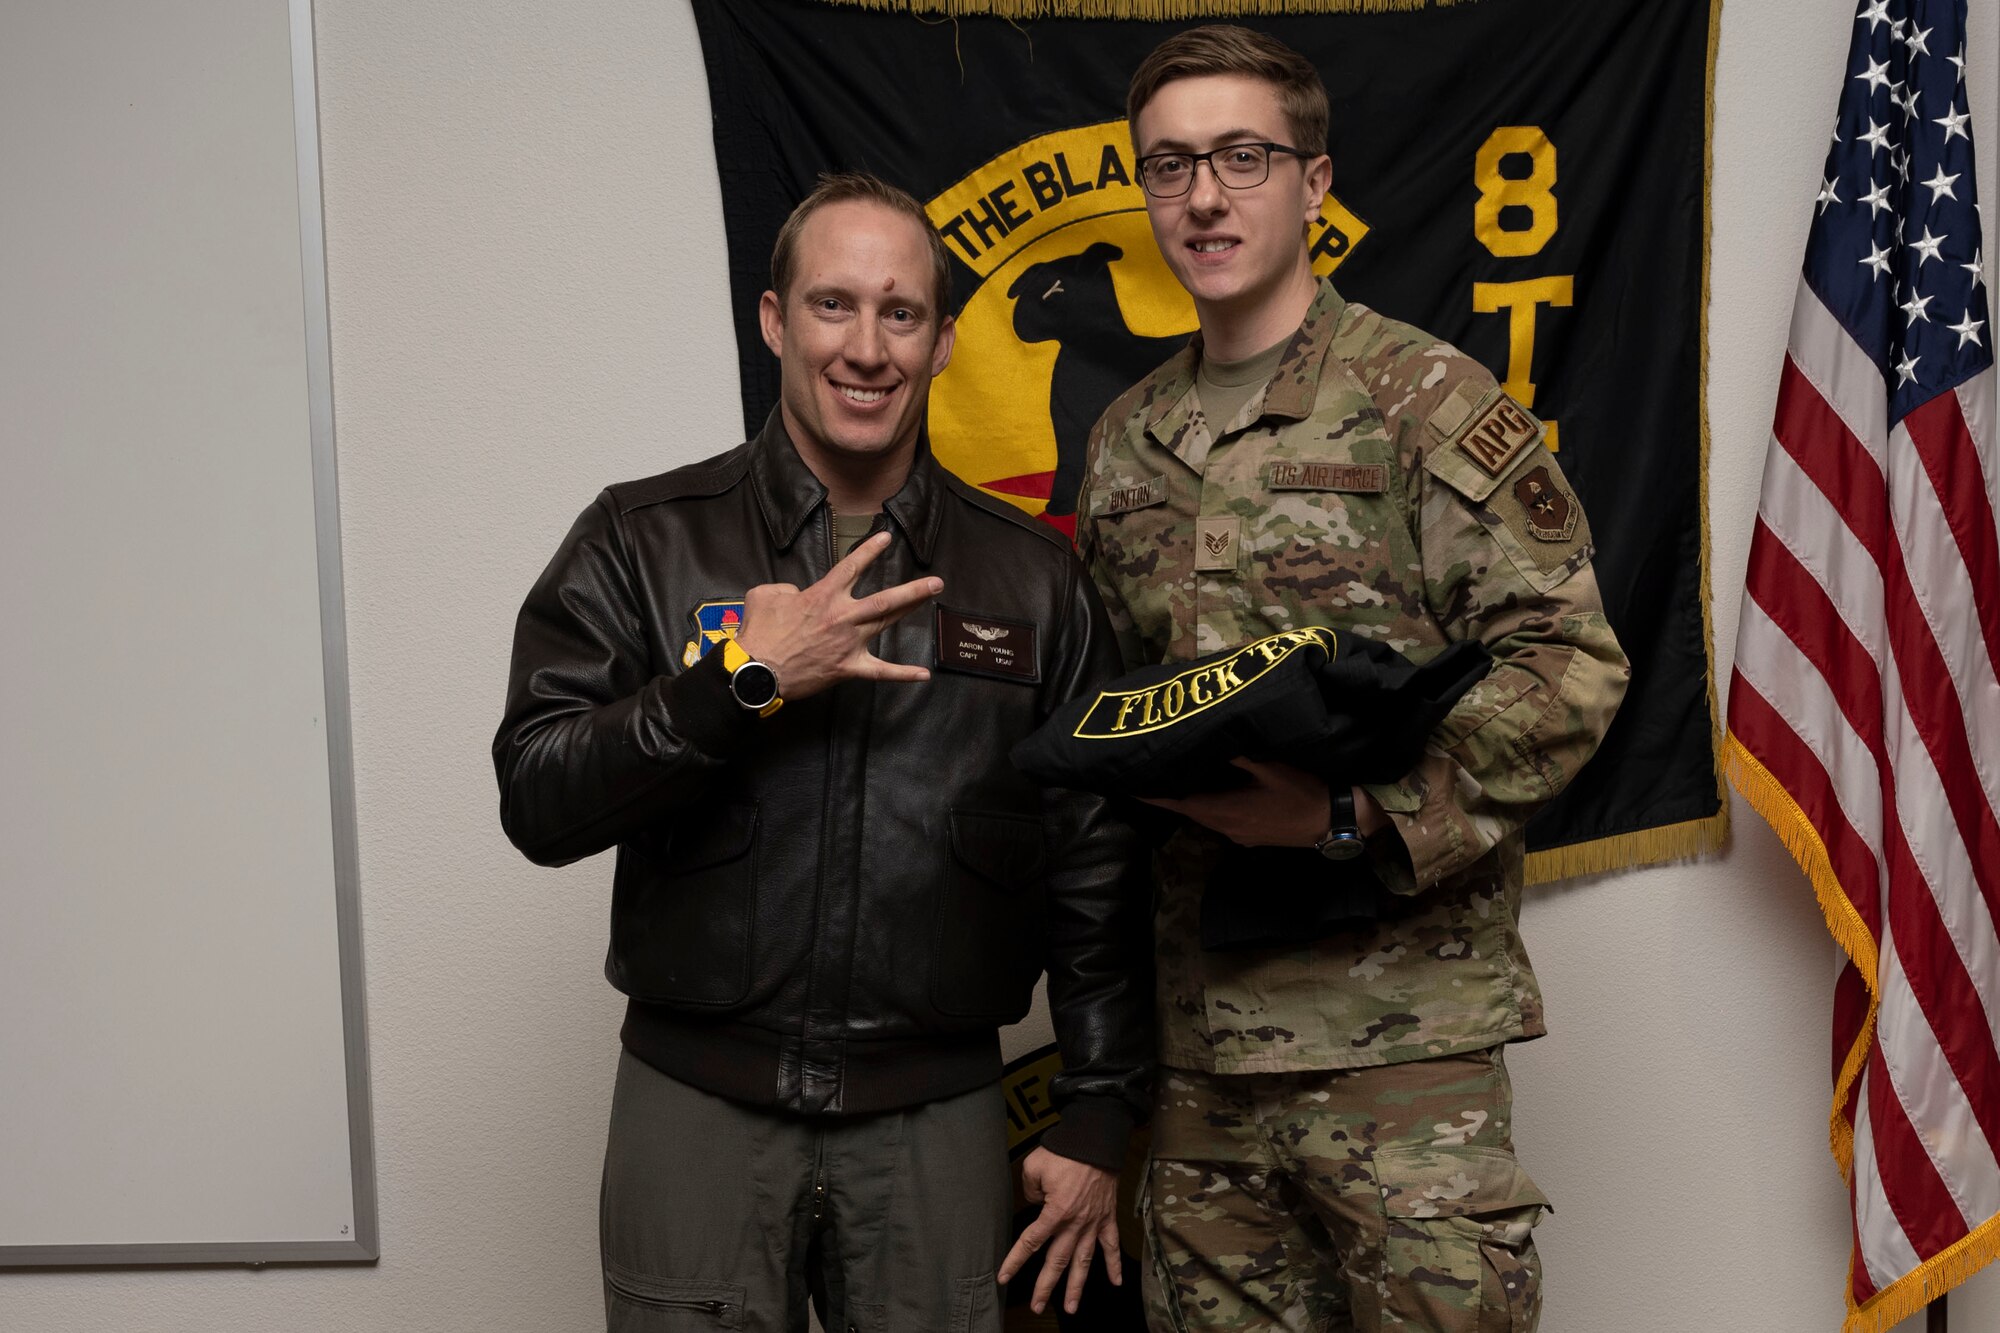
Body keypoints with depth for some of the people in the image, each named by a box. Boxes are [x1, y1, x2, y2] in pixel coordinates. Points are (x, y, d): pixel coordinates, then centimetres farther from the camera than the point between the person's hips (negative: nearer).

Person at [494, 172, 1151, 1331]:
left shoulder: (1033, 577, 4)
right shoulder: (645, 542, 1)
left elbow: (1100, 871, 5)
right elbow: (537, 803, -7)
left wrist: (1100, 1121, 4)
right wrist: (741, 682, -18)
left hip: (939, 1116, 1)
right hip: (698, 1104, -1)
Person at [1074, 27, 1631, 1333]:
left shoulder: (1428, 400, -4)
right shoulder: (1127, 443, 14)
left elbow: (1569, 664, -10)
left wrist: (1358, 817, -20)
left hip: (1397, 1019, -5)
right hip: (1197, 1027, 6)